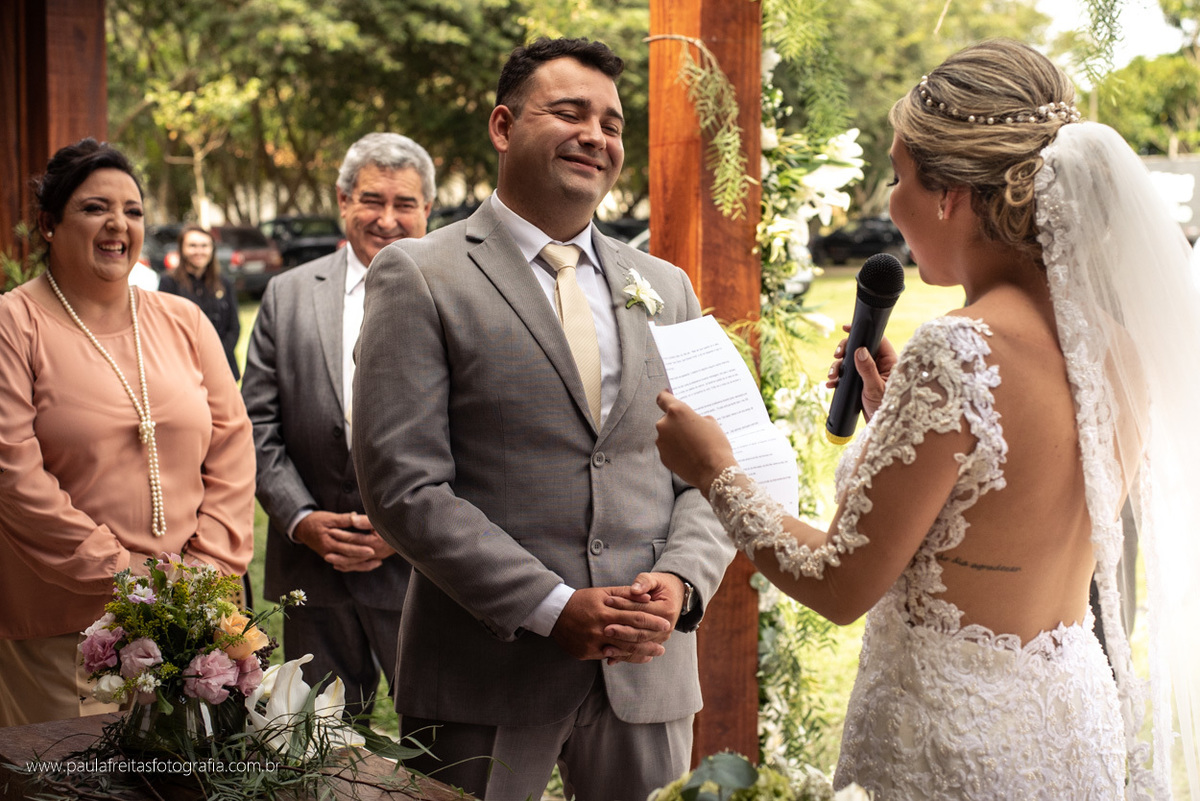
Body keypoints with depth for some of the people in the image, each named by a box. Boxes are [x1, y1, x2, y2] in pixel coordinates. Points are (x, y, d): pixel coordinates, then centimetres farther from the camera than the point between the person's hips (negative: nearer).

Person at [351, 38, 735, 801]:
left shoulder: (665, 287, 12)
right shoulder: (420, 278, -3)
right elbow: (404, 484, -10)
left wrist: (680, 581, -9)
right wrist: (554, 608, -15)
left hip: (649, 666, 4)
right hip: (486, 676, -4)